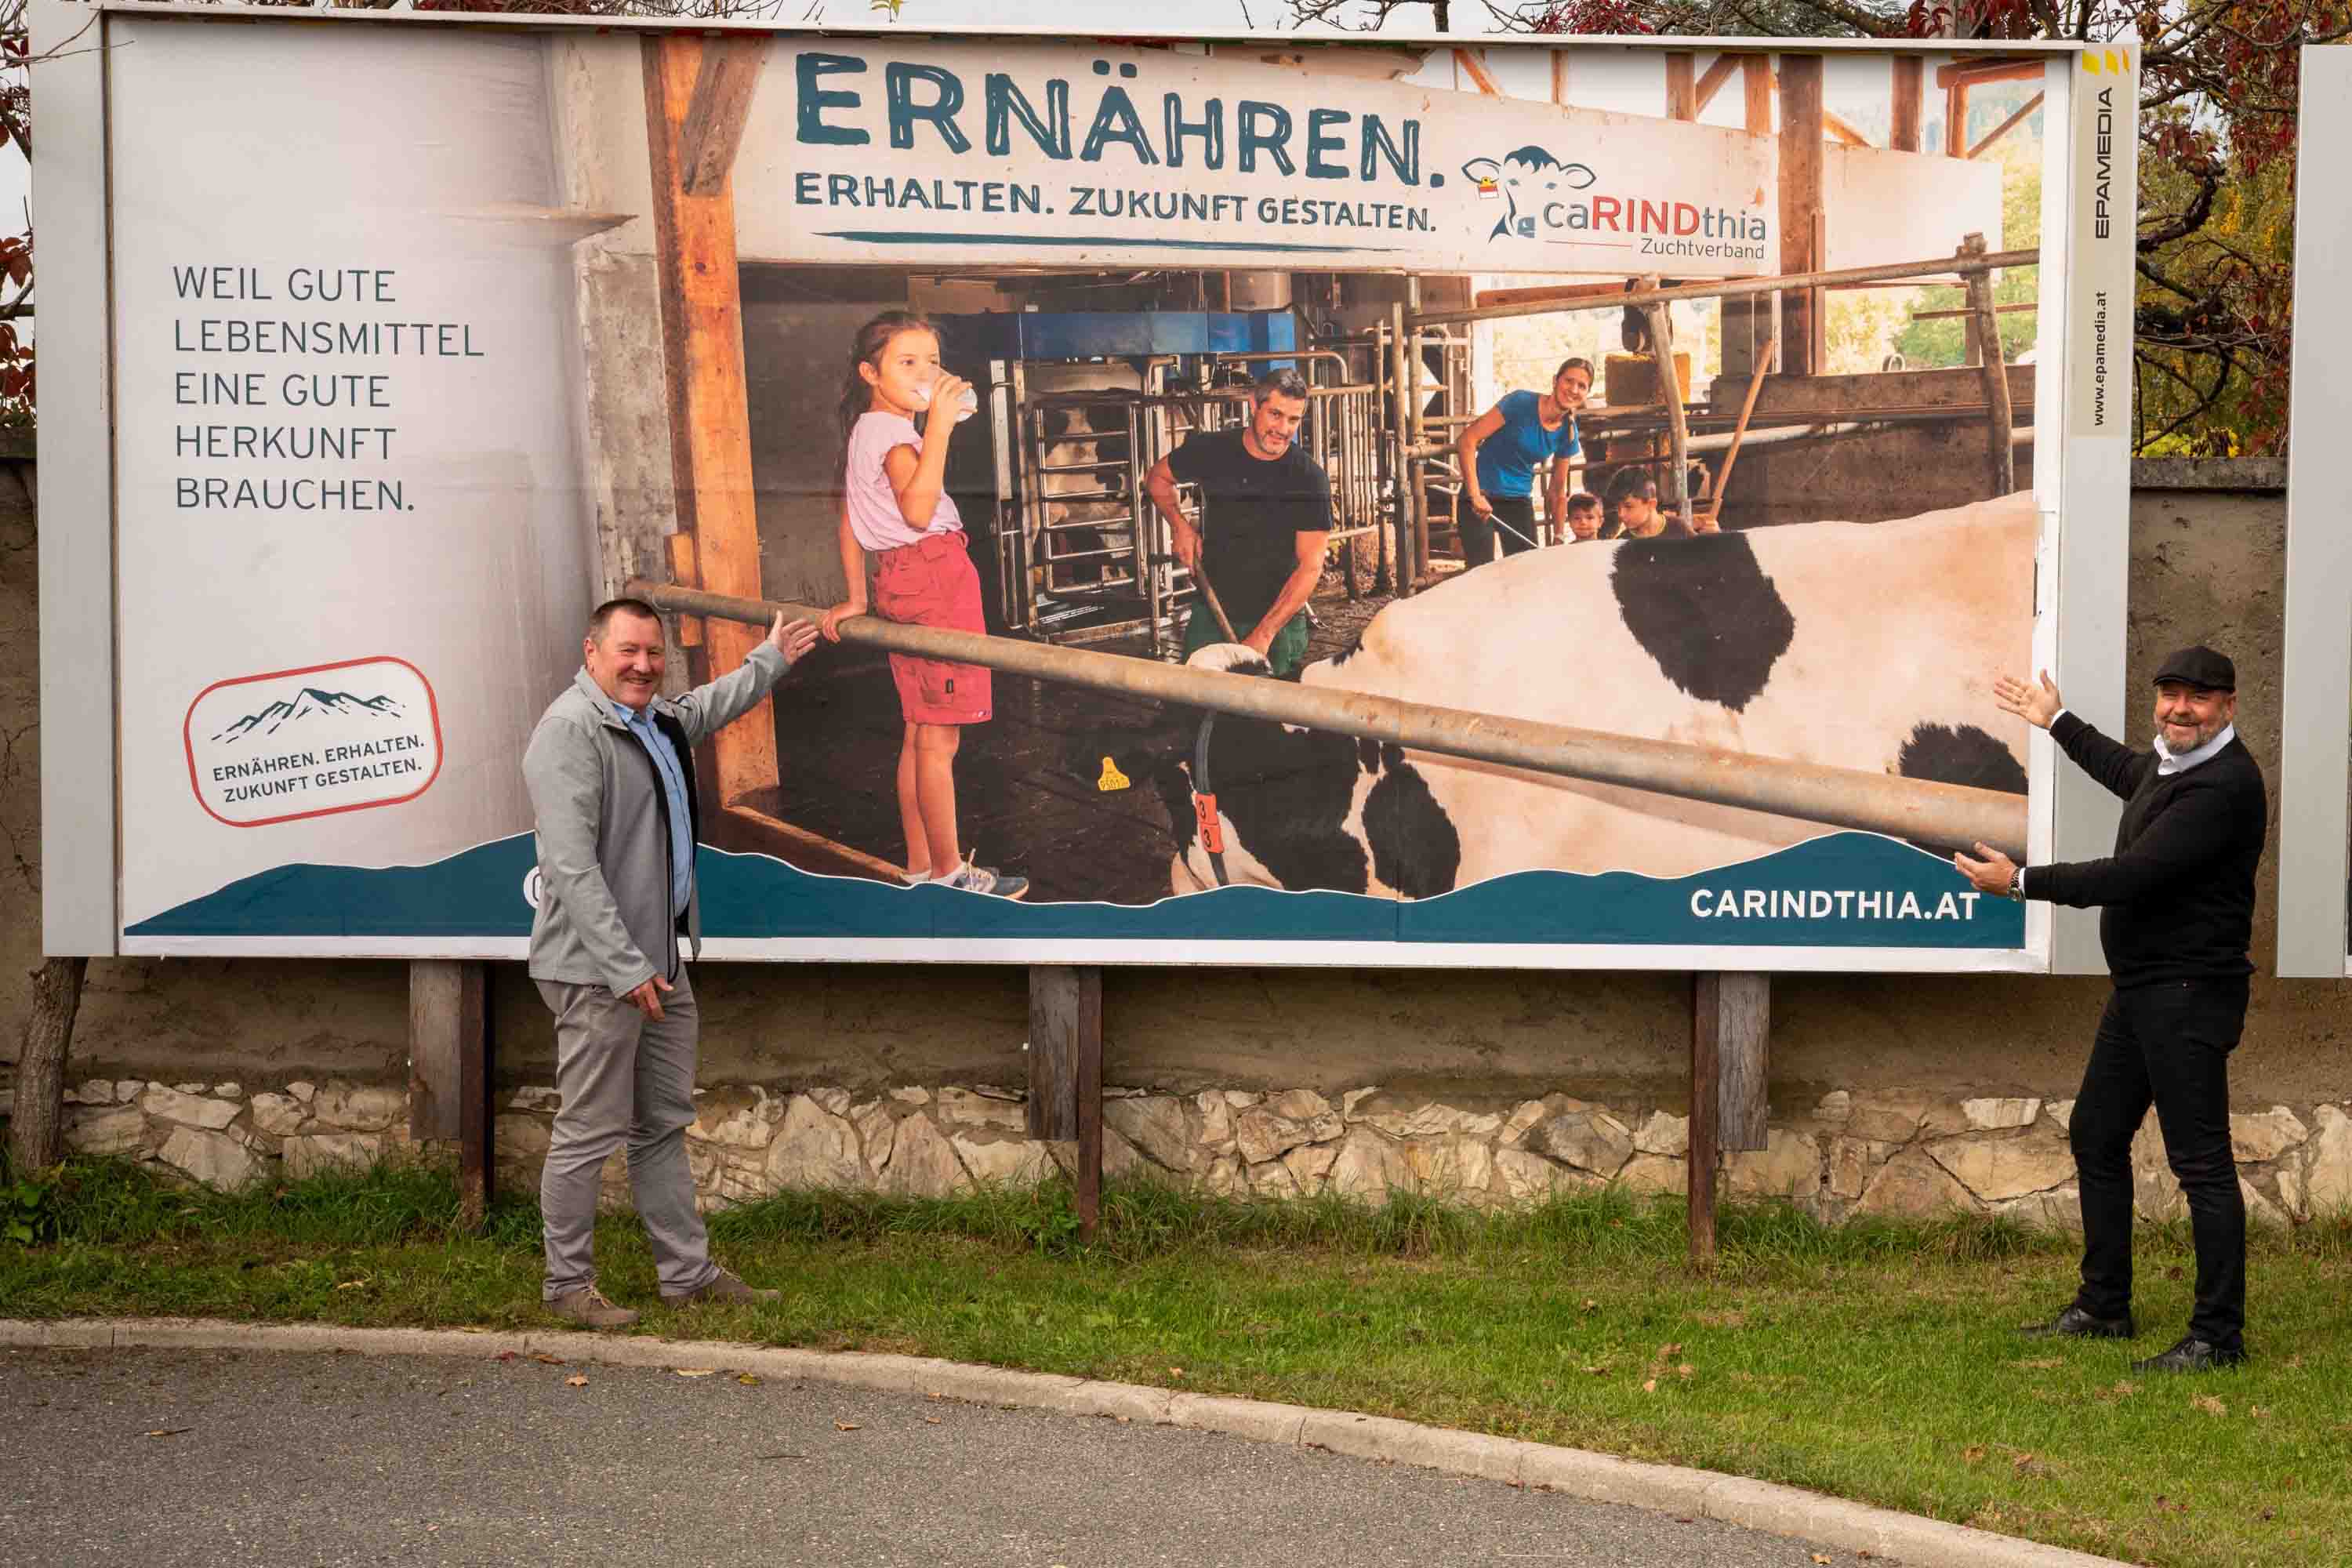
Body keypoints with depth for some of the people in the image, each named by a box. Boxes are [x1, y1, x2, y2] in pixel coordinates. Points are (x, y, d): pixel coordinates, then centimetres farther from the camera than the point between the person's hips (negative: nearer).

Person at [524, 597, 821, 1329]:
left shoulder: (659, 718, 15)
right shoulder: (571, 731, -16)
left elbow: (711, 705, 42)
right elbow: (571, 866, -23)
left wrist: (770, 659, 53)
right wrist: (623, 966, -25)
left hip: (660, 964, 10)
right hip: (598, 969, -10)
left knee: (664, 1125, 14)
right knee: (590, 1131, -3)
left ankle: (688, 1273, 21)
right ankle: (567, 1284, 8)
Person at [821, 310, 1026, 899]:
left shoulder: (863, 431, 17)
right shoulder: (894, 433, -15)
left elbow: (849, 520, 22)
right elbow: (917, 509, -31)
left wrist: (857, 597, 26)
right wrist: (940, 425, -31)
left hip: (900, 579, 10)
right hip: (933, 575, -10)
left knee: (919, 733, 13)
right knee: (939, 738, -5)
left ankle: (920, 866, 17)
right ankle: (948, 870, -1)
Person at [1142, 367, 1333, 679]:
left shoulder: (1309, 479, -14)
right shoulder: (1211, 450, -6)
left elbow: (1310, 567, -16)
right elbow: (1157, 478, 14)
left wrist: (1264, 634, -21)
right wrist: (1181, 526, -4)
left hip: (1280, 618, -2)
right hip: (1212, 613, 2)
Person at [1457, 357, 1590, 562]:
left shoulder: (1568, 431, 2)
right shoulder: (1520, 403, -14)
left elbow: (1558, 491, 11)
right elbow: (1468, 440, -17)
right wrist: (1475, 495, -23)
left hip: (1520, 501, 5)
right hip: (1483, 496, -5)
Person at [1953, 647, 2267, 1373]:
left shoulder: (2224, 786, -20)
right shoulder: (2168, 763, 12)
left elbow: (2133, 876, -24)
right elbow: (2124, 771, 39)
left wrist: (2021, 881, -17)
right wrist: (2057, 721, 46)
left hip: (2189, 993, -11)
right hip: (2139, 988, 11)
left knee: (2201, 1162, -8)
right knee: (2096, 1137, 16)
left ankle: (2218, 1335, -3)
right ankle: (2104, 1307, 27)